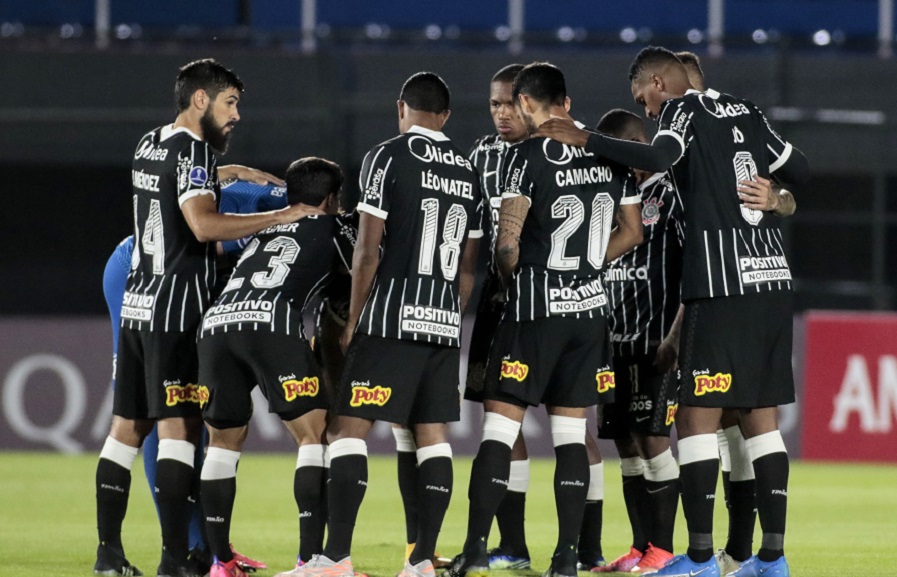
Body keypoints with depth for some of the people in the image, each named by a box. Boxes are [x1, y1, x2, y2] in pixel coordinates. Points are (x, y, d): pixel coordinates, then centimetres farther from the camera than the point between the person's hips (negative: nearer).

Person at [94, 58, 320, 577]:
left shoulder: (150, 146, 16)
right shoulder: (192, 150, -11)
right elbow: (204, 224, -25)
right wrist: (281, 216, -22)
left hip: (137, 303, 9)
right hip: (177, 308, -9)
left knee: (127, 428, 9)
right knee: (179, 429, -10)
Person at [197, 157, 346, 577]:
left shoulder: (264, 226, 34)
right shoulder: (330, 229, 22)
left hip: (216, 322, 5)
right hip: (273, 324, -5)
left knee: (223, 440, 17)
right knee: (314, 432, 1)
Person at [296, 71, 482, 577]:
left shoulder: (388, 157, -5)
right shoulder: (468, 172, 13)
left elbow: (369, 250, -8)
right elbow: (469, 265, 15)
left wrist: (353, 321, 0)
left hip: (391, 321, -6)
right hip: (444, 324, 6)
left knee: (349, 430, -5)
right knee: (433, 436, 7)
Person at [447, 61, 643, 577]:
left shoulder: (532, 154, -11)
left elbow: (508, 240, -14)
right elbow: (632, 233, 15)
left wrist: (513, 277, 6)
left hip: (537, 307, -5)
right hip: (591, 305, 5)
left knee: (500, 425, -1)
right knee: (571, 432, 9)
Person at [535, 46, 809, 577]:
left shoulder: (684, 108, -3)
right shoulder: (747, 112, 17)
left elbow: (658, 158, -22)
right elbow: (800, 170, 24)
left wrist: (586, 140, -16)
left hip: (724, 284, -7)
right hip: (774, 279, 7)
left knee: (698, 415, -4)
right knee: (760, 417, 10)